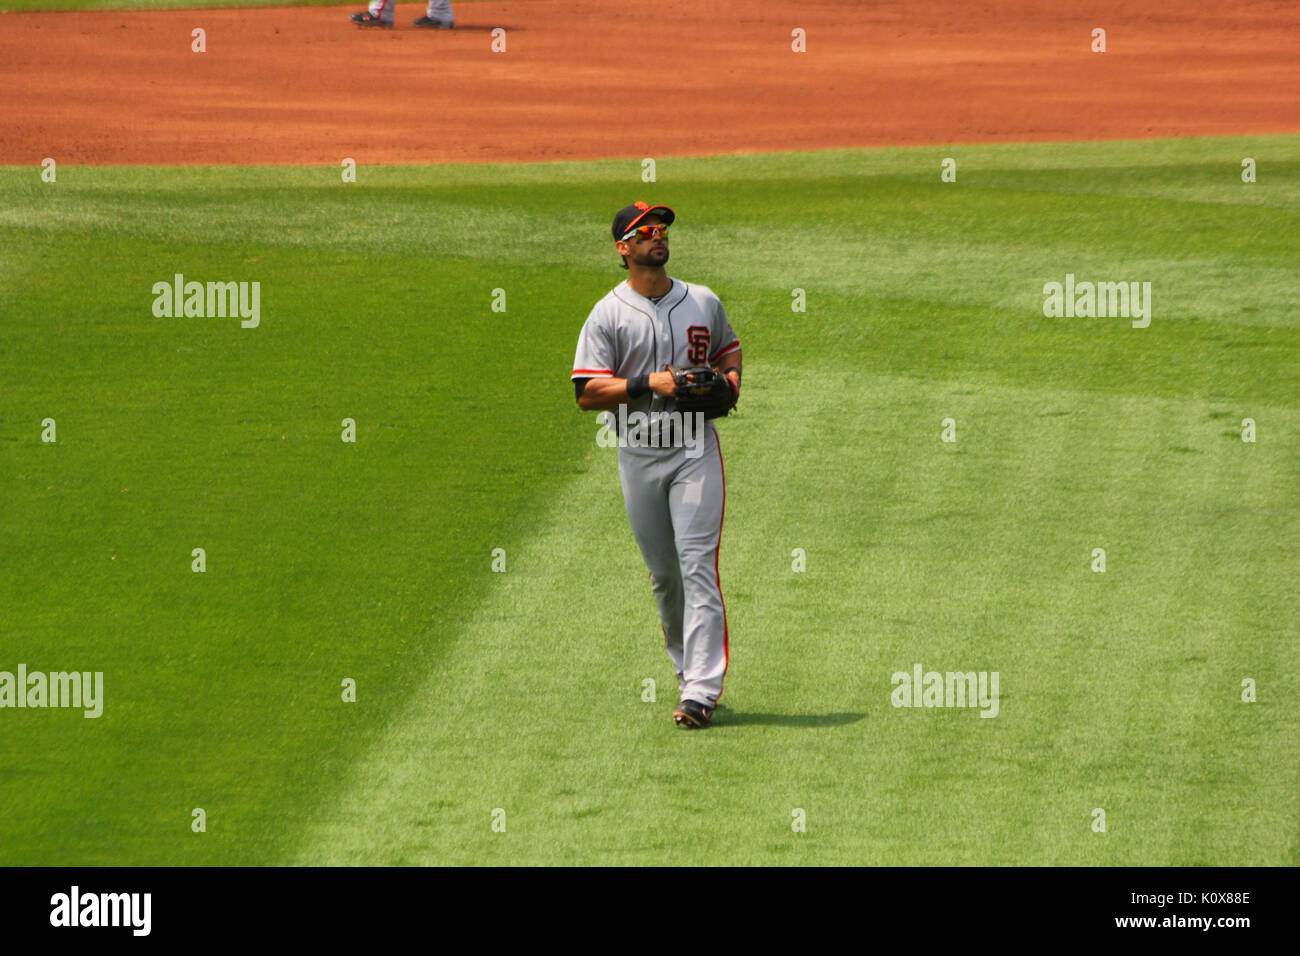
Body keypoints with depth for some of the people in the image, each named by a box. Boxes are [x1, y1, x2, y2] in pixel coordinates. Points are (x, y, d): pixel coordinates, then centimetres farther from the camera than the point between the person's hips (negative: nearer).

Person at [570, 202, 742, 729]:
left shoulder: (704, 302, 8)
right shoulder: (607, 314, -1)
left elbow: (728, 345, 26)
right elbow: (586, 393, -7)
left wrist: (731, 375, 3)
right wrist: (648, 383, -18)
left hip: (696, 452, 0)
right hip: (638, 457, 0)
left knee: (697, 566, -11)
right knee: (662, 574, 9)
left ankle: (702, 689, -16)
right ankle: (686, 668, 26)